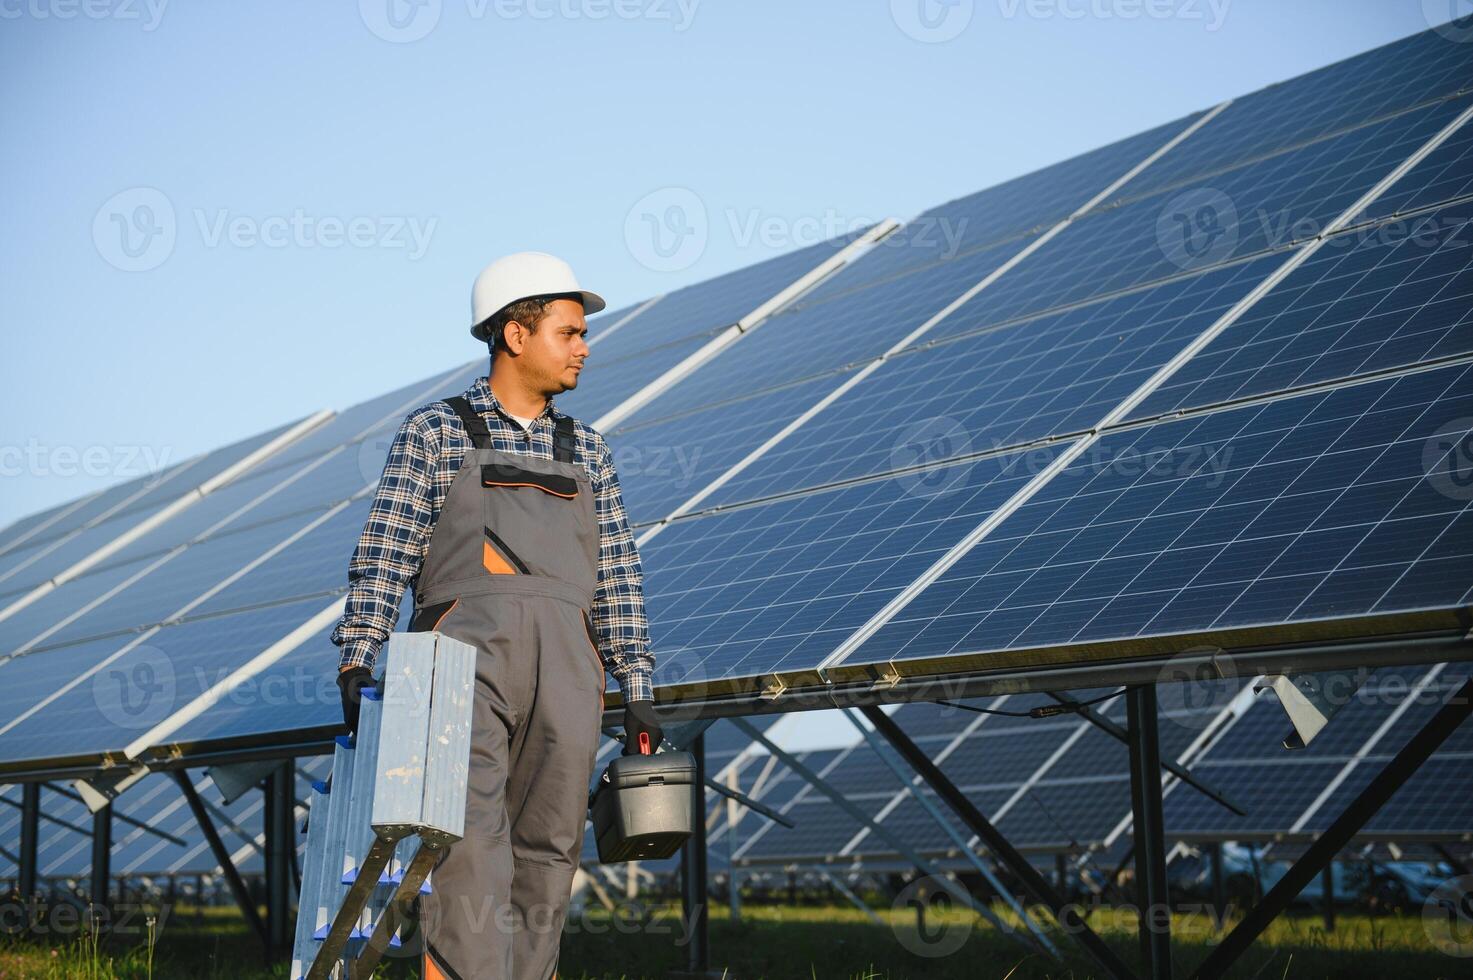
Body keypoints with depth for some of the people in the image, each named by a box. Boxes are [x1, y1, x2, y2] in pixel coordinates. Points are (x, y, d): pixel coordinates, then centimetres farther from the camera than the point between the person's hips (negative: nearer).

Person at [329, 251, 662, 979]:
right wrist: (357, 660, -7)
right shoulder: (433, 434, 12)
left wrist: (637, 688, 10)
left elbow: (618, 578, 18)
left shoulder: (586, 453, 22)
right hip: (468, 653, -4)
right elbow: (383, 557, 5)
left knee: (545, 855, 0)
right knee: (472, 840, -18)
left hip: (565, 666, 4)